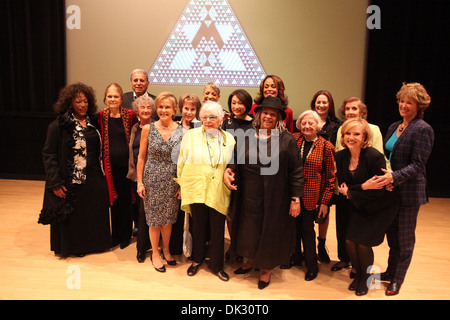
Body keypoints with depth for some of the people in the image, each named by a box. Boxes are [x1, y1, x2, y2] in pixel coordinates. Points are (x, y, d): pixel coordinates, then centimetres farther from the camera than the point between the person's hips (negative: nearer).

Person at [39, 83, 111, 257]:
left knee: (94, 215, 15)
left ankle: (93, 243, 35)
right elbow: (48, 154, -10)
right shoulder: (58, 125, -9)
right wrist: (55, 182, -15)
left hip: (94, 180, 5)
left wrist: (102, 174, 5)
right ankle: (74, 246, 31)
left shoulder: (93, 122, 6)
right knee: (73, 216, 9)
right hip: (72, 182, -4)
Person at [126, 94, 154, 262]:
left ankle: (142, 248, 8)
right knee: (136, 208, 14)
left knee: (144, 211, -4)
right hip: (135, 174, 6)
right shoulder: (135, 128, 13)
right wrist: (131, 171, 16)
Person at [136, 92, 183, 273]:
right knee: (154, 218, 9)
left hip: (173, 181, 1)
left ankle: (166, 249, 35)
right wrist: (139, 182, -3)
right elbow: (141, 157, 0)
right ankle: (155, 253, 29)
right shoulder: (147, 129, -3)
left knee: (169, 217, 13)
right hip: (152, 179, -1)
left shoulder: (182, 132, -3)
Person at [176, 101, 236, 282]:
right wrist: (181, 185, 5)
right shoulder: (190, 135, 3)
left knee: (217, 230, 6)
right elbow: (181, 162, 6)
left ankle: (216, 265, 25)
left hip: (219, 192, 1)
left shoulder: (229, 139, 7)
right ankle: (197, 260, 33)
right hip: (196, 190, -1)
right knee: (198, 226, 9)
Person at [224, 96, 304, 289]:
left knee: (270, 230, 11)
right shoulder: (247, 137, 2)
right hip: (249, 195, 4)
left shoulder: (287, 140, -8)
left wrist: (296, 199, -11)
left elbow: (296, 170, -8)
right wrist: (228, 170, -9)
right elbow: (237, 161, 12)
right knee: (249, 229, 17)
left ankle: (266, 268, 33)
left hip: (275, 197, -3)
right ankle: (251, 260, 42)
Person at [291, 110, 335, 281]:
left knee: (307, 229, 6)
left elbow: (331, 177, -4)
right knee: (294, 226, 13)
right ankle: (295, 257, 36)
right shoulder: (294, 139, 1)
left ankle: (312, 265, 26)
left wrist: (325, 201, -6)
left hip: (311, 196, -3)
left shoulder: (326, 147, -6)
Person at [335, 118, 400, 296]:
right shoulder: (340, 156, -6)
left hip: (381, 208, -5)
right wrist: (363, 187, -20)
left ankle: (366, 277, 19)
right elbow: (342, 186, -3)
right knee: (350, 240, -5)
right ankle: (358, 274, 23)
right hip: (360, 208, 5)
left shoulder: (375, 156, -24)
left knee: (363, 242, -10)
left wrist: (351, 192, -17)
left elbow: (379, 190, -21)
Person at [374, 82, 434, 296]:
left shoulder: (423, 129, -12)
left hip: (409, 192, -7)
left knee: (405, 238, 7)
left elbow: (417, 165, -18)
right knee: (392, 235, 17)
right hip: (390, 190, 7)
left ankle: (397, 280, 22)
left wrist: (395, 177, -29)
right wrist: (383, 175, 3)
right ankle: (391, 272, 34)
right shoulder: (394, 127, 11)